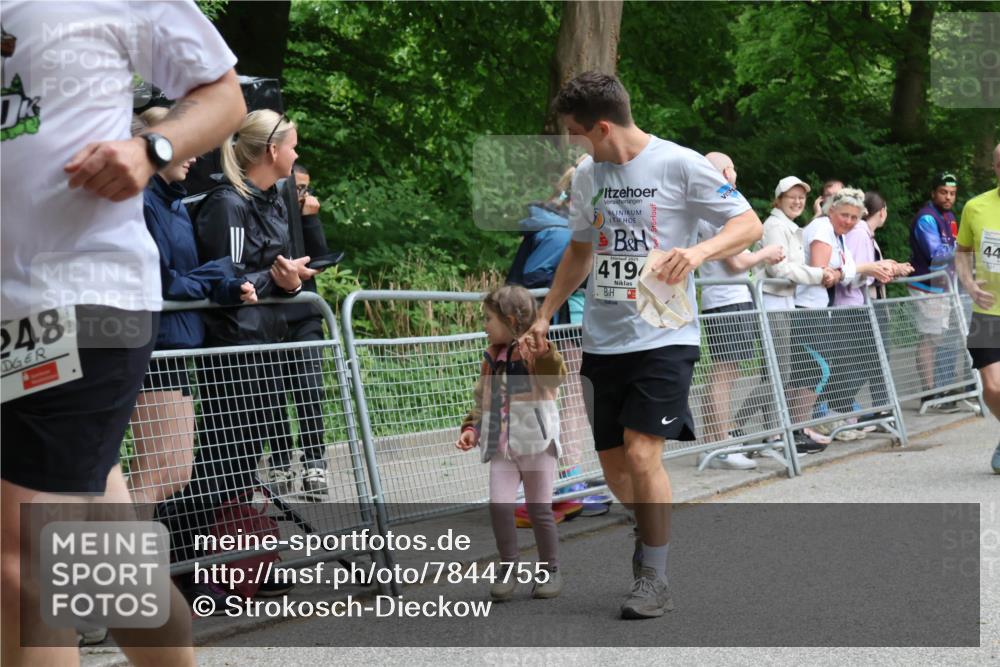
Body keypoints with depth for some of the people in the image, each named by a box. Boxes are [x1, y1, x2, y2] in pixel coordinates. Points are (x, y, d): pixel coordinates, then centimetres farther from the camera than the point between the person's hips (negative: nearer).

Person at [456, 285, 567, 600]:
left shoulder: (536, 354, -7)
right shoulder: (491, 359, 14)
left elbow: (556, 376, -28)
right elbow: (482, 401, 21)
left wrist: (545, 354, -47)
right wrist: (472, 427, 6)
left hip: (536, 446, -5)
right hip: (501, 448, 5)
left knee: (539, 511, 3)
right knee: (498, 505, -9)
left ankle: (551, 570, 18)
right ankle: (507, 569, 4)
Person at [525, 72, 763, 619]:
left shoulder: (681, 165, -9)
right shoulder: (587, 175, 10)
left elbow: (749, 225, -8)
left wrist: (698, 250, -26)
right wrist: (545, 315, 21)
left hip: (663, 337, -6)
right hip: (601, 342, 6)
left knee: (641, 453, -15)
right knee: (613, 465, 6)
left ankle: (654, 579, -2)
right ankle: (654, 533, 33)